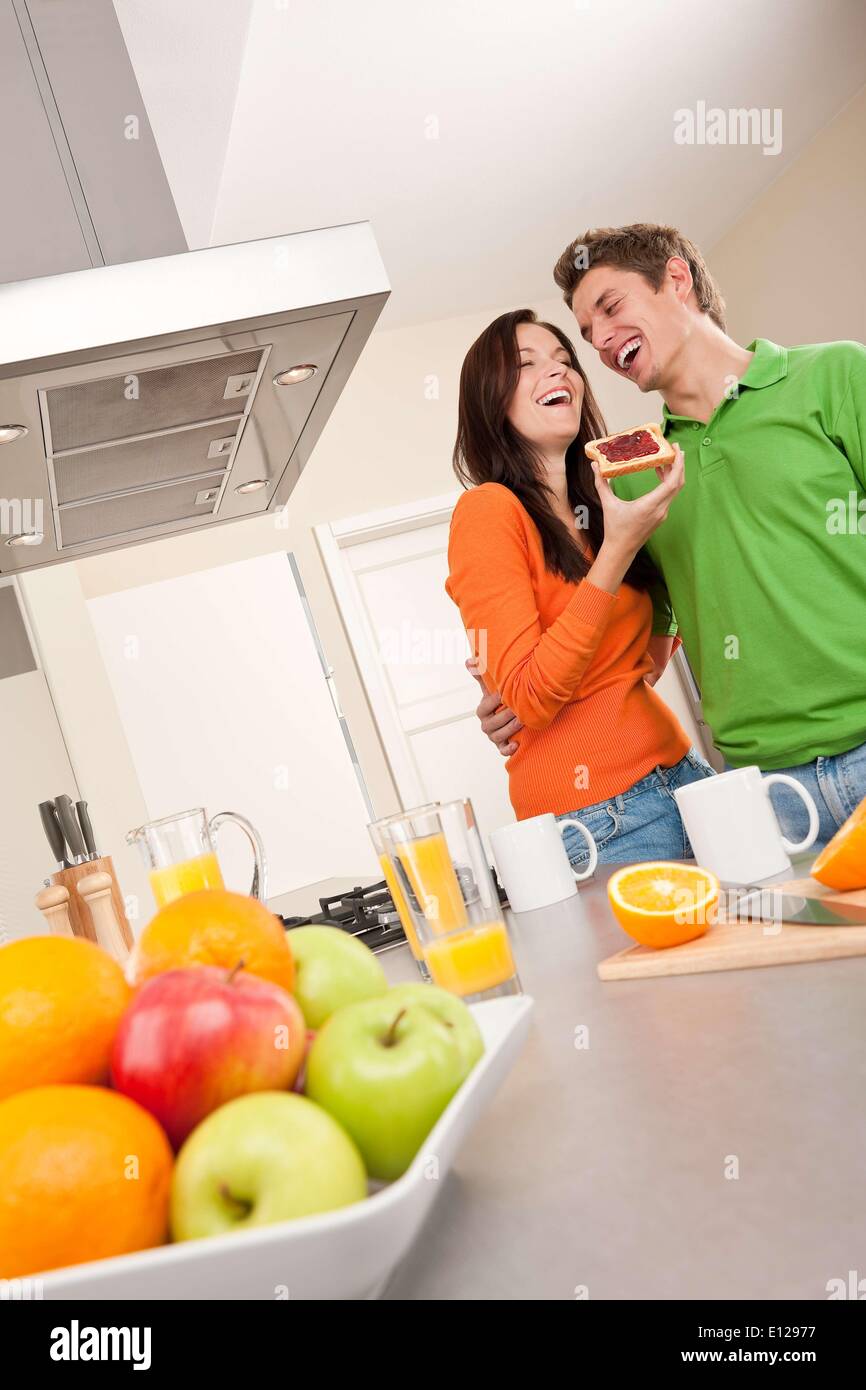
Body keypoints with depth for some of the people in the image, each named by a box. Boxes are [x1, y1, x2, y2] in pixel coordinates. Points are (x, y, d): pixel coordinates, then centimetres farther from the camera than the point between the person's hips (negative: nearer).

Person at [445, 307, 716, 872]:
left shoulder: (599, 510, 11)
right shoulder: (487, 510, -10)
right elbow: (528, 698, -16)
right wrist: (616, 551, -19)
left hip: (683, 770, 7)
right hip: (594, 809, -7)